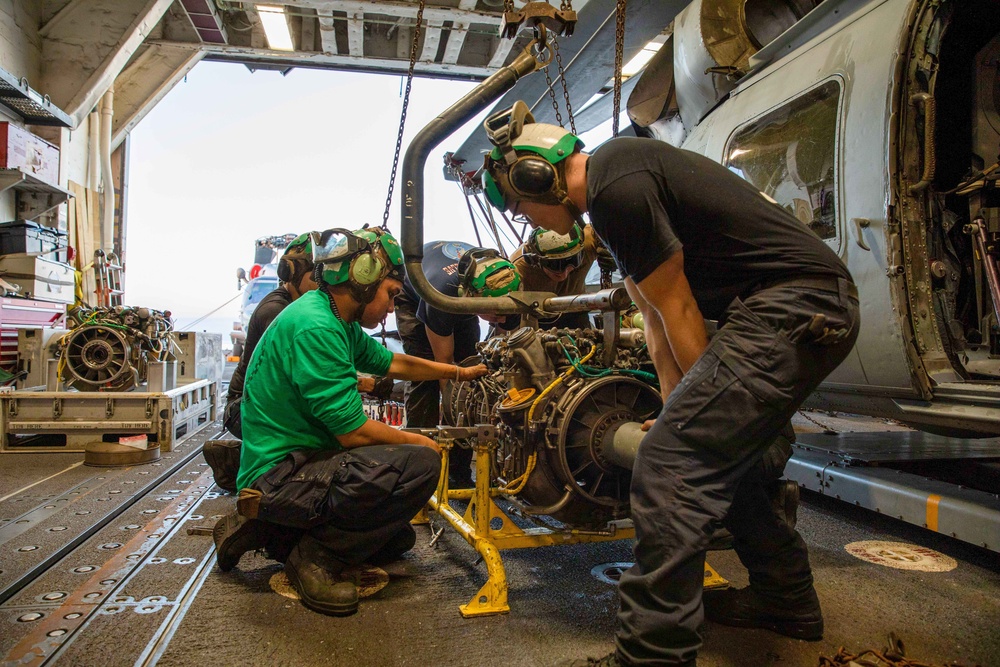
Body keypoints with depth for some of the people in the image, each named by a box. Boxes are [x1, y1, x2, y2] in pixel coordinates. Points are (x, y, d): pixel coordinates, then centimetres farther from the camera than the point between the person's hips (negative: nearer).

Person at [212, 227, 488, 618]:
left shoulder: (340, 324, 9)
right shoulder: (315, 327, -22)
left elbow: (390, 362, 25)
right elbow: (353, 432, -23)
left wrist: (459, 372, 28)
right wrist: (419, 442, -8)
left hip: (305, 462, 11)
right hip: (281, 473, -11)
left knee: (397, 539, 21)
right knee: (420, 464, -27)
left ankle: (269, 529, 17)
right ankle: (317, 557, -10)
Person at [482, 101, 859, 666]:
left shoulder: (617, 188, -16)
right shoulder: (617, 175, 18)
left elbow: (679, 312, -11)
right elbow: (658, 320, 17)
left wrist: (704, 401, 1)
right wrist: (680, 409, 16)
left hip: (790, 308, -11)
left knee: (671, 466, -14)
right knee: (720, 449, 21)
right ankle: (787, 596, 37)